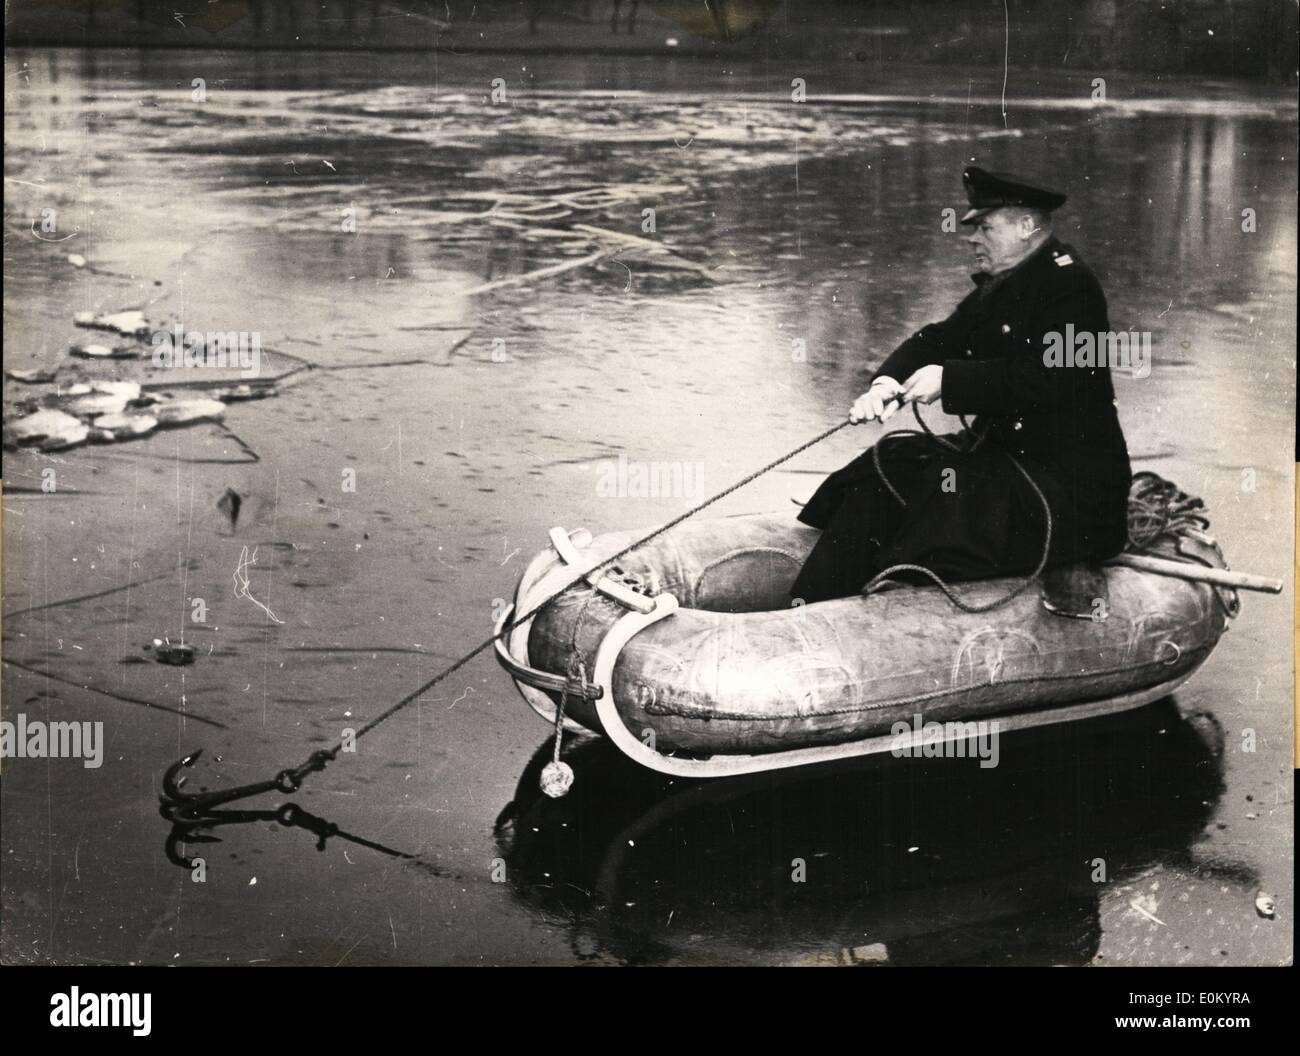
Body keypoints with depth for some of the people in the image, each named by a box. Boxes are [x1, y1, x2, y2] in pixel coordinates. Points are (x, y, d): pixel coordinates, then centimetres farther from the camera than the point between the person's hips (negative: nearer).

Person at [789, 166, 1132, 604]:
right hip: (1003, 450, 9)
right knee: (883, 470, -2)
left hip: (1070, 478, -9)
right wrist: (887, 382, -12)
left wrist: (948, 379, -24)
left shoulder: (1070, 285, -15)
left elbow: (1046, 377, -28)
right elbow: (939, 339, 9)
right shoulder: (1000, 285, 14)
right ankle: (806, 612, -8)